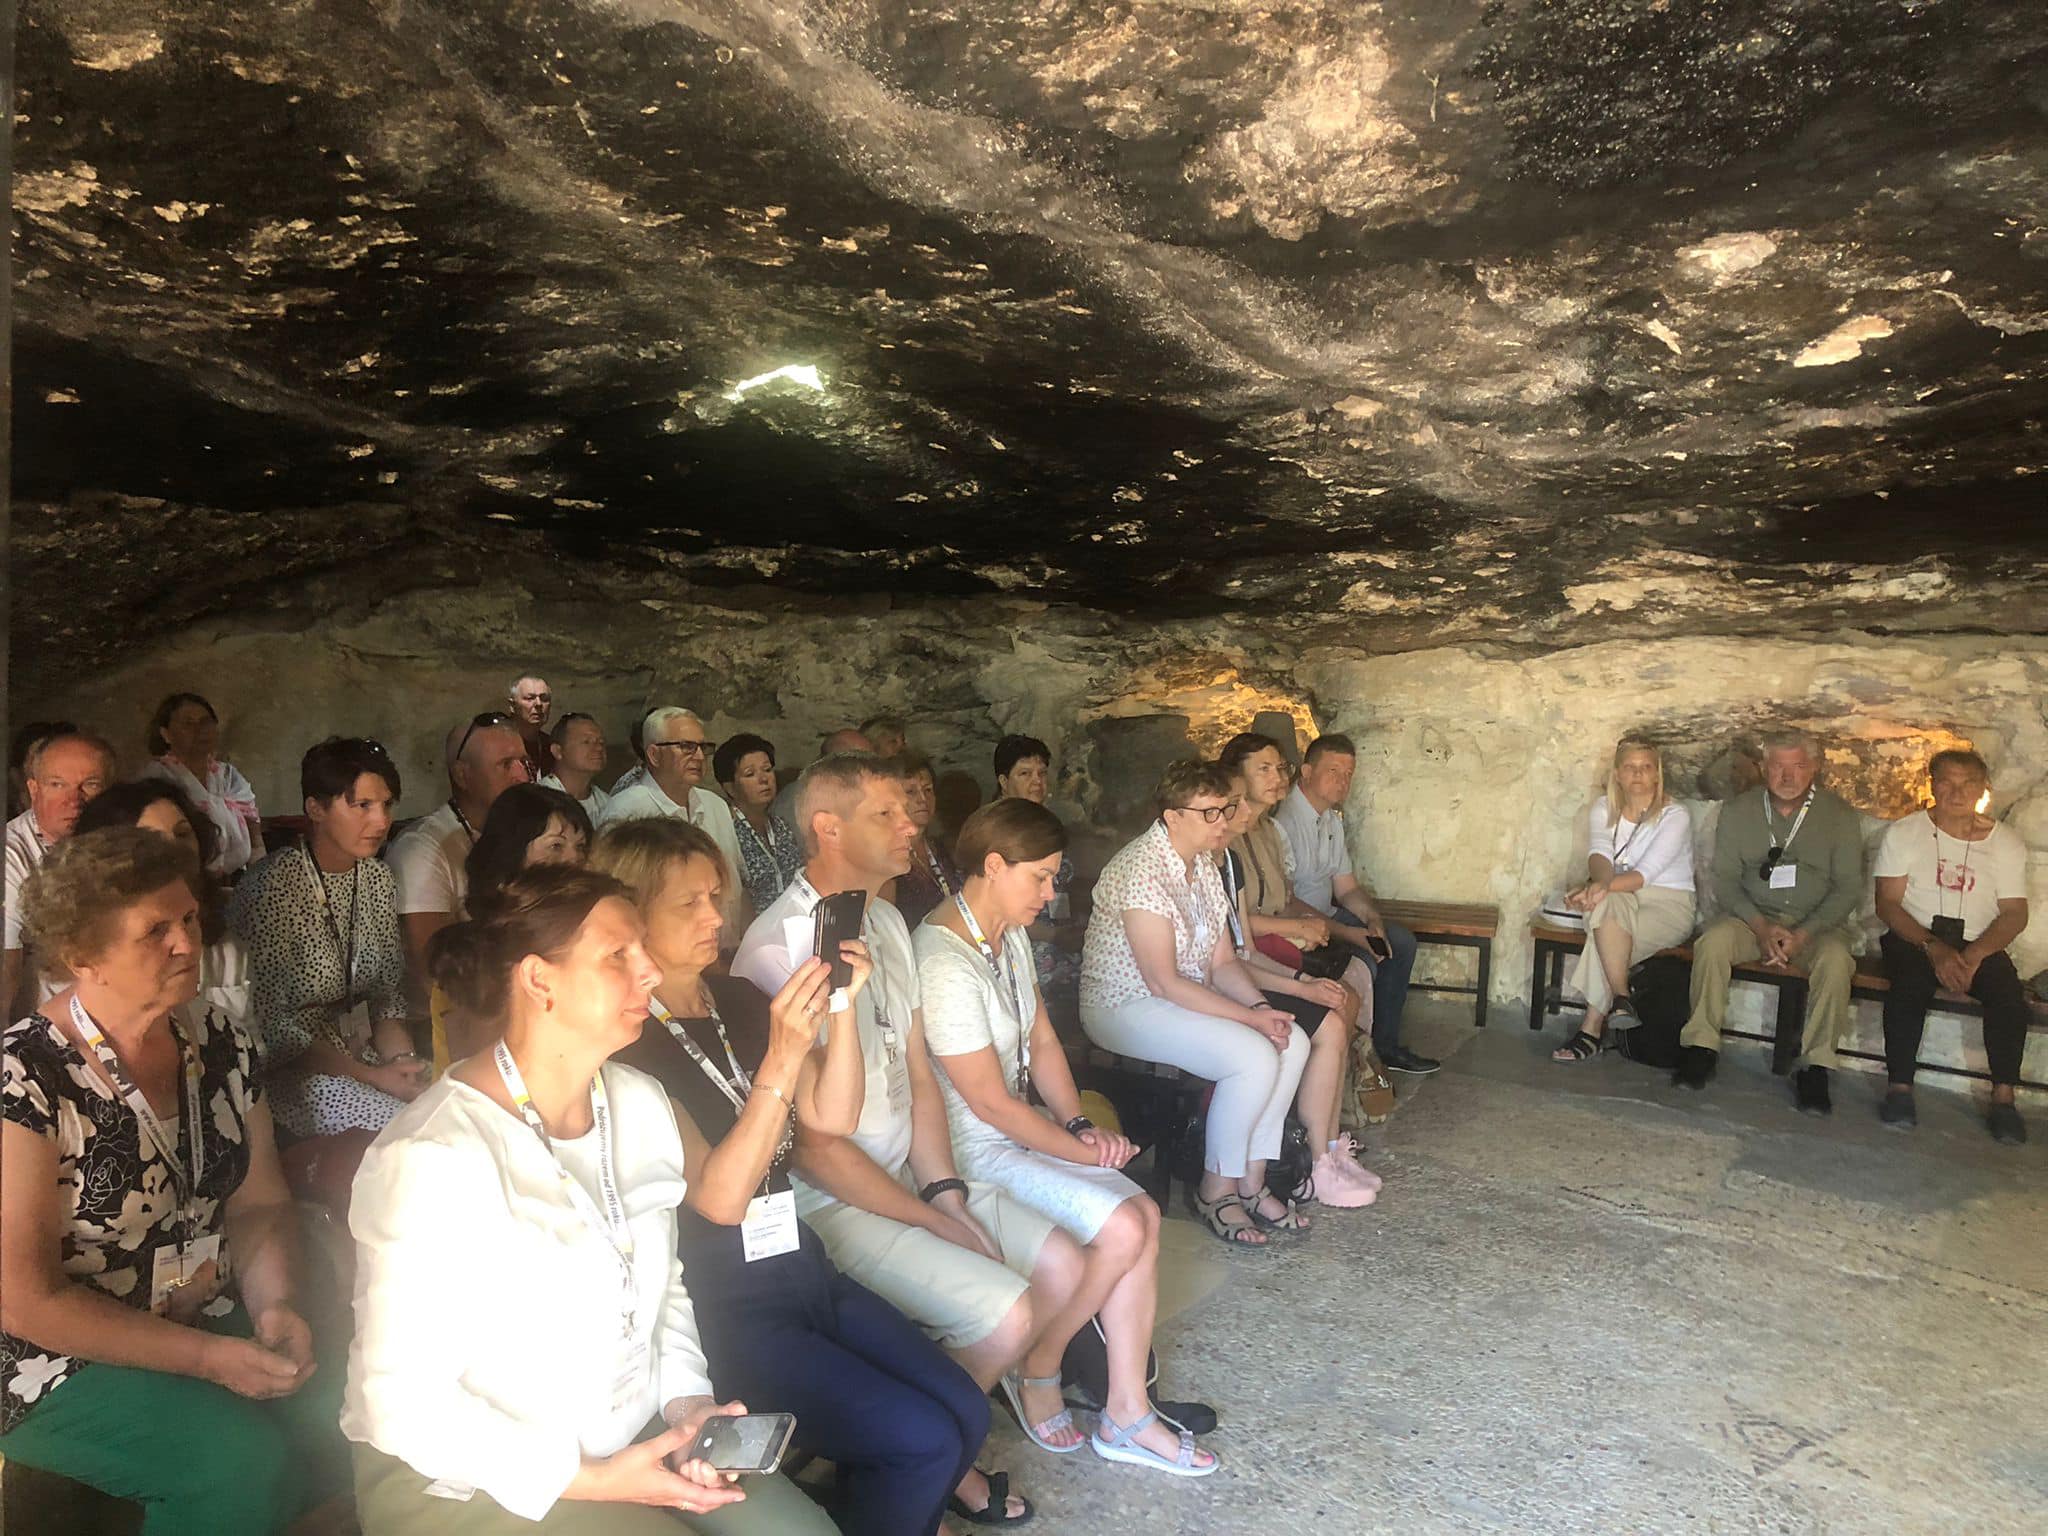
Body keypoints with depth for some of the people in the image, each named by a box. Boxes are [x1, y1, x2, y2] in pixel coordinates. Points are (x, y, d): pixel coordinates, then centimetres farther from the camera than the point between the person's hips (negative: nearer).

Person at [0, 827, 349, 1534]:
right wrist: (205, 1358, -19)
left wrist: (274, 1304, -12)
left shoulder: (221, 1045, 1)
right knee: (244, 1461, -27)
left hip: (216, 1325, 6)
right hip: (67, 1365, -5)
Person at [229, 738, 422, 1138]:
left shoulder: (379, 877, 5)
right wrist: (371, 1076, -18)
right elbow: (270, 1024, -16)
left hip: (364, 1052, 7)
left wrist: (402, 1060, -10)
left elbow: (389, 994, 9)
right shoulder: (273, 887, -16)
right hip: (292, 1070, -6)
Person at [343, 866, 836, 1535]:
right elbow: (405, 1403, -21)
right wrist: (588, 1481, -19)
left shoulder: (641, 1103, -1)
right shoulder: (435, 1159, -24)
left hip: (635, 1437, 7)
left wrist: (687, 1400, -3)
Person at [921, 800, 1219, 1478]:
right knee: (1122, 1229, -17)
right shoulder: (945, 963, -25)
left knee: (1143, 1215, -7)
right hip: (972, 1151, -9)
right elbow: (990, 1102, -21)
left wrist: (1081, 1125, -1)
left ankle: (1126, 1415, 4)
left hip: (1020, 1131, 9)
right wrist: (1080, 1150, -11)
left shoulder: (1009, 935, 5)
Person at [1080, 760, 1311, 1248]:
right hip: (1125, 1007, -9)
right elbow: (1163, 982, -25)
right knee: (1254, 1057, -24)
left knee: (1293, 1041, -6)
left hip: (1188, 997, 9)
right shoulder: (1141, 870, -23)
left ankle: (1251, 1182, 2)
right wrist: (1250, 1018, -22)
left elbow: (1222, 960, 9)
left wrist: (1262, 1006, -10)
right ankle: (1216, 1191, -6)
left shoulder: (1204, 864, 7)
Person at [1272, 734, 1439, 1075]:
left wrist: (1372, 918, -7)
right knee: (1363, 963, -25)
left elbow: (1346, 886, 13)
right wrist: (1347, 933, -26)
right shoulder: (1283, 822, -23)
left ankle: (1385, 1044, 14)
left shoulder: (1332, 819, 9)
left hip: (1328, 914, 10)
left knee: (1401, 943, 6)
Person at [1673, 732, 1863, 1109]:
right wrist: (1760, 926, -16)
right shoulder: (1738, 810, 3)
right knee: (1713, 941, -30)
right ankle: (1702, 1046, -22)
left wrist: (1803, 934, -17)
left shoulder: (1840, 815, 0)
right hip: (1753, 916, 1)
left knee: (1835, 959, -33)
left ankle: (1815, 1067, -23)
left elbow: (1848, 888, -3)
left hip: (1817, 924, -1)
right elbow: (1724, 879, 1)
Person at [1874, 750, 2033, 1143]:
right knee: (1911, 981, -33)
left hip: (1978, 944, 2)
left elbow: (2015, 914, 0)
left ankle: (2003, 1098, -20)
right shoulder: (1904, 833, 1)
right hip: (1913, 936, -2)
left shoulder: (2006, 842, 6)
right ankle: (1899, 1088, -27)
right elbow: (1887, 905, -5)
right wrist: (1934, 948, -21)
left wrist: (1973, 954, -20)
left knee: (2009, 991, -28)